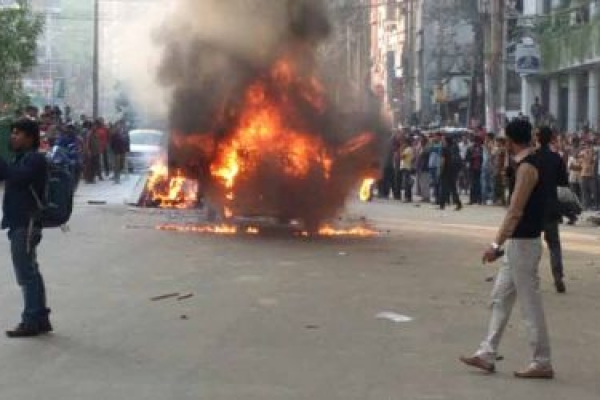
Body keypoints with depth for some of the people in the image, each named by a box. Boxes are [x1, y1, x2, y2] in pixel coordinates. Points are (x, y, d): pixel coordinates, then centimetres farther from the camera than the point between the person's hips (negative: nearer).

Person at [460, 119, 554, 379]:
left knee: (530, 303, -3)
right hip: (518, 242, 10)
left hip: (523, 243, -10)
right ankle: (487, 355, 18)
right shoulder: (532, 163, 12)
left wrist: (497, 245, -22)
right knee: (500, 298, 13)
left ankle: (542, 363, 5)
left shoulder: (527, 167, -18)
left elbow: (515, 211, -23)